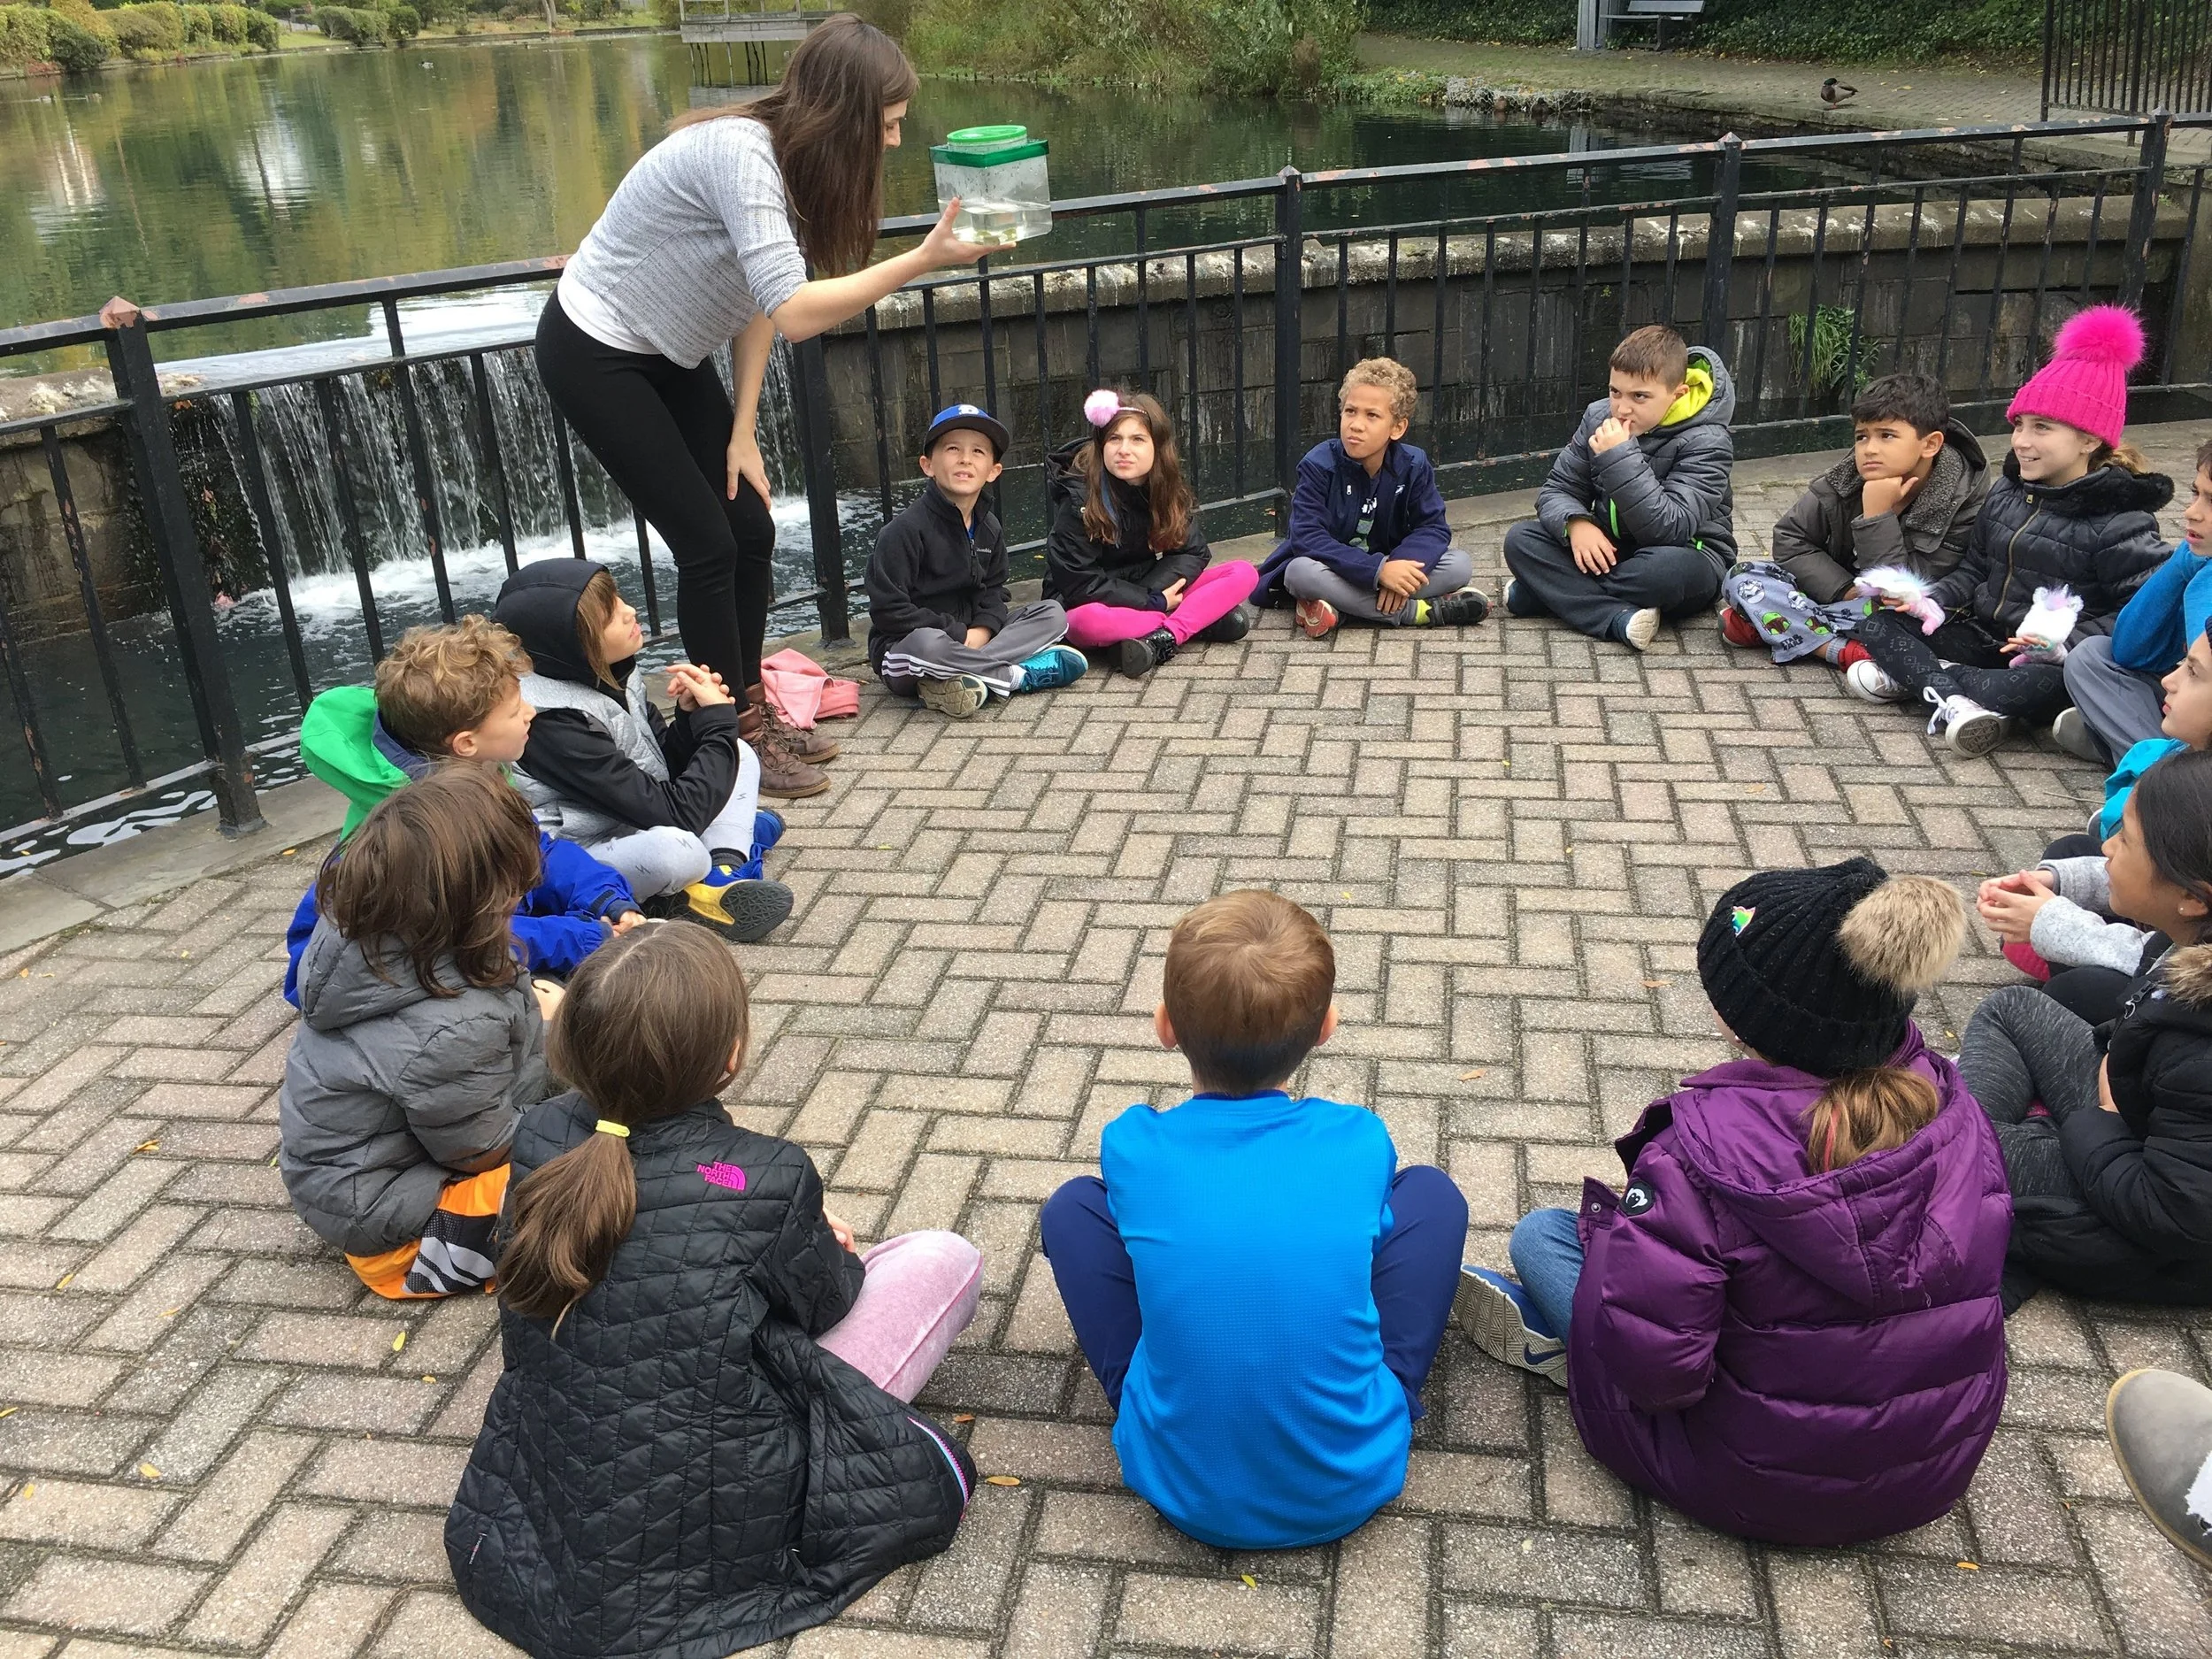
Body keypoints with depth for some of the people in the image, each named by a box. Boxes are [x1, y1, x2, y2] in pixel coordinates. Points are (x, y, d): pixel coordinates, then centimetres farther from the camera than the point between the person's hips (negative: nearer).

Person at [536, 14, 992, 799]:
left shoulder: (790, 160, -2)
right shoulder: (738, 151, -29)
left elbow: (763, 300, 3)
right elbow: (794, 312, -38)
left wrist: (742, 432, 0)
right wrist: (922, 259, -36)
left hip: (665, 353, 8)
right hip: (593, 353, -8)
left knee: (751, 531, 6)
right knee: (707, 544, -8)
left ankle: (752, 710, 21)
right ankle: (735, 737, 7)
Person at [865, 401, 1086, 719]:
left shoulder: (989, 528, 8)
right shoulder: (904, 530, -16)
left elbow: (993, 590, 12)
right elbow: (889, 610, -19)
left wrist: (982, 630, -12)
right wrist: (959, 634, -19)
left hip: (971, 638, 7)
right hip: (903, 650, -7)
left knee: (1052, 613, -5)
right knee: (926, 644, -42)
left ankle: (963, 679, -24)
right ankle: (1021, 674, -22)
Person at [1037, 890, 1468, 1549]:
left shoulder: (1130, 1147, -13)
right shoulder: (1363, 1142, -10)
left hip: (1181, 1489, 0)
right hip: (1351, 1486, 1)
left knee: (1072, 1206, 11)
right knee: (1431, 1191, 12)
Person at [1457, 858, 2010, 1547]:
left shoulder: (1707, 1143, -33)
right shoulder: (1948, 1101, -13)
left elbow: (1653, 1366, -32)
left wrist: (1610, 1224, -11)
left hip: (1769, 1491, -6)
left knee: (1541, 1233, 4)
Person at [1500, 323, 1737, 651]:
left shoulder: (1705, 442, -19)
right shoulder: (1598, 417, -3)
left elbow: (1670, 529, -30)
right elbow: (1556, 490, 0)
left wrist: (1620, 459, -34)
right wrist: (1576, 523, -24)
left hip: (1689, 555, -5)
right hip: (1608, 550, 5)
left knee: (1670, 567, -41)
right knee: (1520, 540, -17)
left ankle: (1552, 592, -22)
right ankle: (1620, 620, -33)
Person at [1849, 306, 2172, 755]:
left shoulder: (2121, 523, -12)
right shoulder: (2007, 493, 8)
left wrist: (2067, 644, -32)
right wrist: (1933, 602, -8)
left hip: (2042, 659, -6)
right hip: (1983, 635, 7)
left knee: (2050, 683, -41)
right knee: (1879, 624, -8)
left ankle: (1914, 678, -31)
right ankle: (1952, 696, -30)